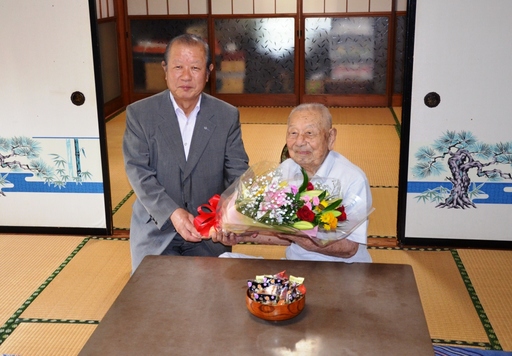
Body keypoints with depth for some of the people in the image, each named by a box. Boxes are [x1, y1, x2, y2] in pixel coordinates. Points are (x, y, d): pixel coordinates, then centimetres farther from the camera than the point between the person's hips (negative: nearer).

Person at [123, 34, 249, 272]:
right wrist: (172, 213, -24)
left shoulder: (228, 116, 0)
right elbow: (138, 172, -10)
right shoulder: (139, 113, -4)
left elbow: (237, 172, -3)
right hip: (155, 230, -1)